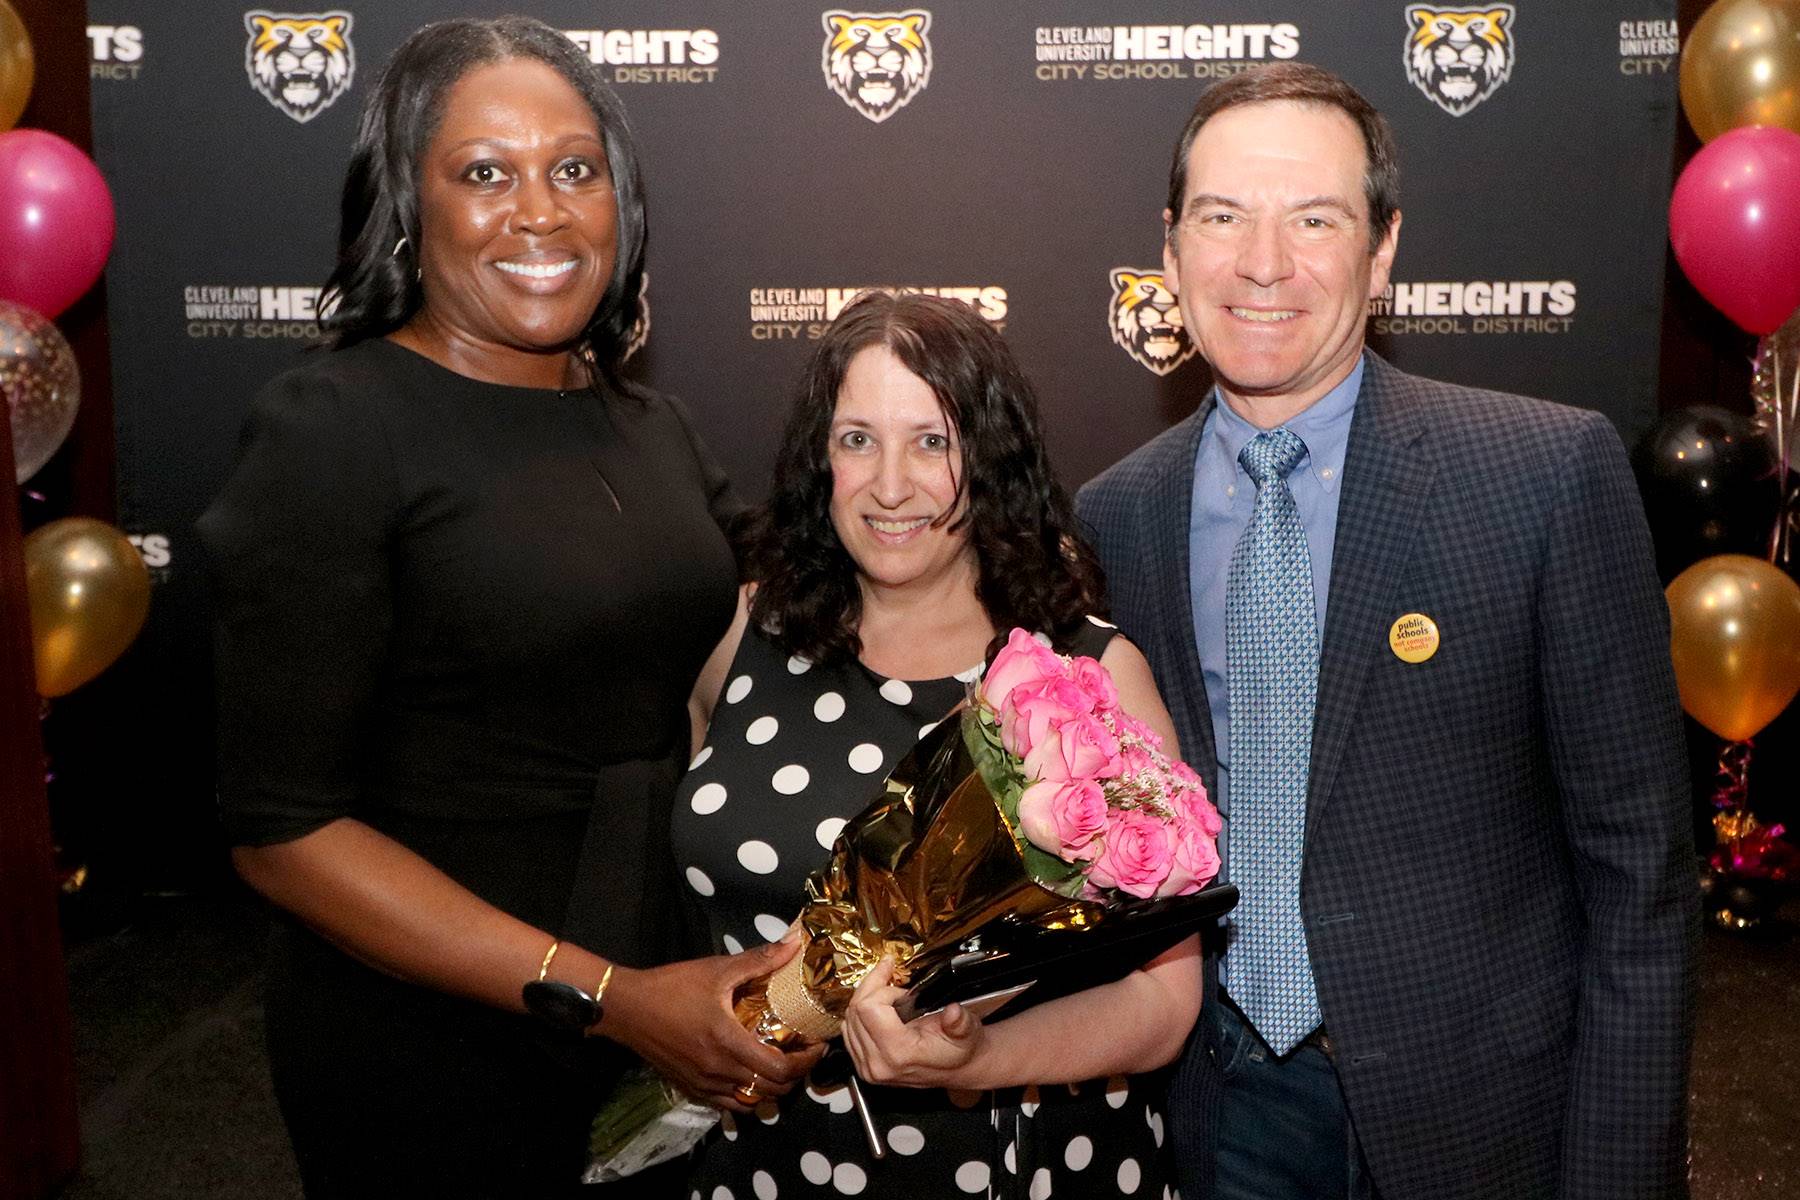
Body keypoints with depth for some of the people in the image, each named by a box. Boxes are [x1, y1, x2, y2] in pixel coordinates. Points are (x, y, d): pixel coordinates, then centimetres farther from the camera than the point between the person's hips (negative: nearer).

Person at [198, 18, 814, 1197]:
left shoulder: (655, 430, 6)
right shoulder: (334, 427, -14)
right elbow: (283, 828, -17)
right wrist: (601, 997, -21)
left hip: (674, 996, 6)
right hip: (432, 1054, -6)